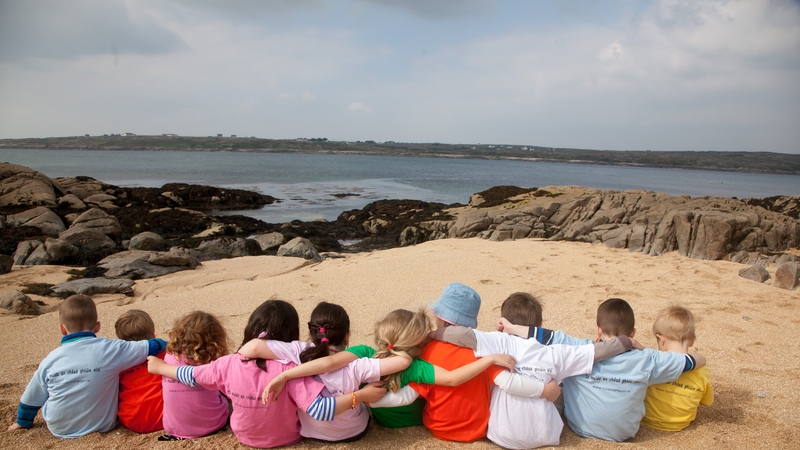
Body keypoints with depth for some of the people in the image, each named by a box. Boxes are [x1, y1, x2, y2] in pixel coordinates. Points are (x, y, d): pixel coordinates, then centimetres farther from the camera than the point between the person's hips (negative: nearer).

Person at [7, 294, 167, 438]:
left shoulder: (51, 359, -8)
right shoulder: (110, 349, -16)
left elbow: (31, 398, 7)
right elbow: (150, 347, -7)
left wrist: (23, 422, 27)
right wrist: (161, 343, 17)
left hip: (59, 429, 3)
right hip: (101, 426, -2)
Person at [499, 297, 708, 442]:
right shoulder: (647, 360, -17)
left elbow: (549, 338, -23)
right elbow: (693, 361, -4)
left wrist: (512, 328, -11)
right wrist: (699, 357, 19)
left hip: (581, 429, -2)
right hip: (625, 433, 2)